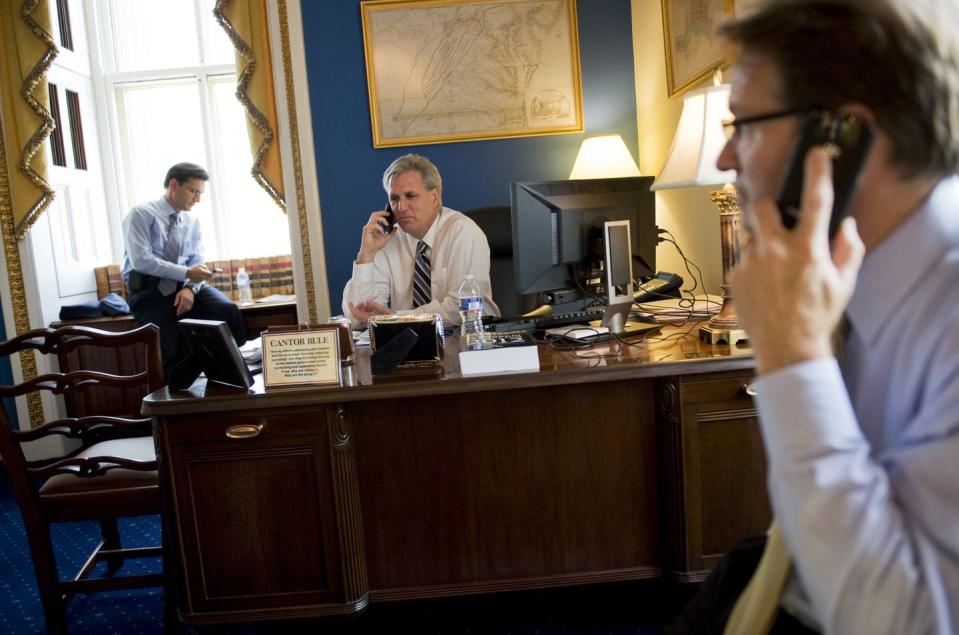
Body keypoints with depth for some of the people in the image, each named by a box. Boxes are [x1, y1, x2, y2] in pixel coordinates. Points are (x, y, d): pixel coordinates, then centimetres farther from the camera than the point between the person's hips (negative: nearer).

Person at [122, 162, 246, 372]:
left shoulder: (193, 223, 14)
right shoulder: (141, 214, -4)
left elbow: (196, 263, 7)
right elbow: (141, 260, -16)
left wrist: (190, 288, -16)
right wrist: (186, 273, -20)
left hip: (183, 286, 5)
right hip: (150, 290, -4)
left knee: (228, 310, -24)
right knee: (171, 353, -24)